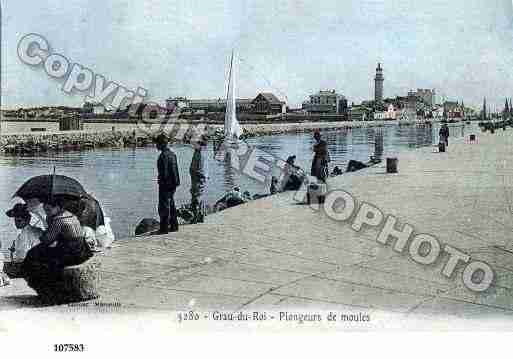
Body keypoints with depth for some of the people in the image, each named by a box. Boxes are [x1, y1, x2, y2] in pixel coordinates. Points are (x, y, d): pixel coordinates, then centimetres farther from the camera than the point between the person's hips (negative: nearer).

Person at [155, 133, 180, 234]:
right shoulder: (172, 154, 12)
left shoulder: (164, 155, -16)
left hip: (166, 184, -9)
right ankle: (174, 226, 23)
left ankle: (164, 228, -3)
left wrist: (162, 182, -15)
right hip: (173, 184, 9)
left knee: (164, 207, -4)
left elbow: (164, 172, -19)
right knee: (171, 205, 17)